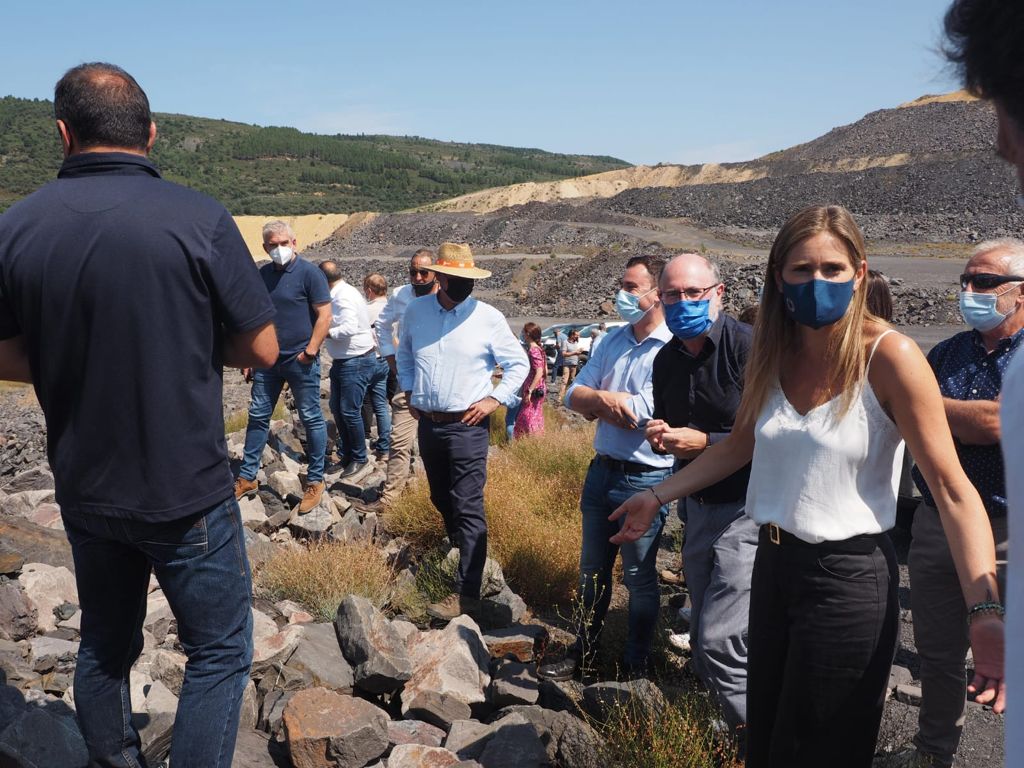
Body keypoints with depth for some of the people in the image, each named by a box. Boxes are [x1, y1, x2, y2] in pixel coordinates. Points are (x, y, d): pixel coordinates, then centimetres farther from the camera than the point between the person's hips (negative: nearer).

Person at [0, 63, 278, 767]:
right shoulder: (201, 219, -15)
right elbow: (262, 349, -10)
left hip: (85, 491, 5)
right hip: (187, 493, -4)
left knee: (105, 644, 23)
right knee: (219, 653, 11)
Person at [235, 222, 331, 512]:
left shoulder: (309, 273, -8)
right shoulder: (261, 275, 8)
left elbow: (324, 315, -10)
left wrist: (310, 351, -15)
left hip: (300, 361, -5)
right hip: (267, 360, 6)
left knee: (312, 419, 3)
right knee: (258, 417, 9)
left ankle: (315, 481, 13)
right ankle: (247, 478, 18)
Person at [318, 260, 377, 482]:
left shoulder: (344, 296, -19)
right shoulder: (339, 295, 11)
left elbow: (349, 328, -30)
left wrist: (324, 332, -18)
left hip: (357, 362, -10)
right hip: (342, 362, 10)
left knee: (349, 411, -6)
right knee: (337, 409, 14)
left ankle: (361, 460, 7)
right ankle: (345, 457, 26)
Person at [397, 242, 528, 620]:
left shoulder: (489, 318, -8)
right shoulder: (416, 311, 3)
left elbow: (518, 364, 1)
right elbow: (404, 352, 23)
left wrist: (494, 399, -8)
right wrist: (408, 389, 14)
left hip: (468, 424, -5)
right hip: (428, 423, 5)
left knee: (468, 508, -7)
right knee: (442, 500, 18)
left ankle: (466, 595, -6)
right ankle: (461, 554, 41)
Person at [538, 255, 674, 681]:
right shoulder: (613, 340, 7)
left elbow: (642, 412, -25)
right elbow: (573, 395, 4)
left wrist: (596, 402, -9)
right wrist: (607, 400, -15)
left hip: (645, 480, -7)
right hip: (601, 469, 7)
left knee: (639, 578, 9)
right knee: (592, 570, 18)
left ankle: (636, 665, 27)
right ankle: (583, 653, 34)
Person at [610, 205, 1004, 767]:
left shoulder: (889, 357, -17)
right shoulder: (772, 353, 0)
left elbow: (952, 489, -18)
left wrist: (984, 611, -28)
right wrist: (658, 496, 15)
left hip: (848, 578, -5)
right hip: (774, 562, 6)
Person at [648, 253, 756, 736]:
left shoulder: (748, 347, -17)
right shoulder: (665, 360, 7)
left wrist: (705, 443, -22)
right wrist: (660, 437, -2)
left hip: (746, 510, -8)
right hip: (696, 507, 8)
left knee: (719, 641, -10)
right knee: (701, 642, 16)